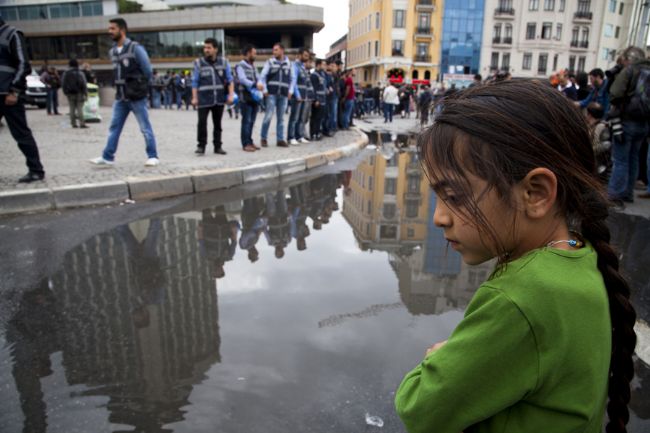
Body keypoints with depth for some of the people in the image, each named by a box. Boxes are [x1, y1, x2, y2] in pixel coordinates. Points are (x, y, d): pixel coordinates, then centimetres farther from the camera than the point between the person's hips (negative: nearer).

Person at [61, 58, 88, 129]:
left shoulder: (65, 73, 6)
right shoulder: (80, 73, -8)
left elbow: (63, 84, 9)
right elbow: (83, 84, -11)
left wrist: (65, 92, 17)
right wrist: (85, 94, -8)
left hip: (70, 94, 4)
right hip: (79, 93, -4)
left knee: (72, 109, 7)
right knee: (80, 108, -4)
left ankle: (73, 123, 7)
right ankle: (82, 123, -10)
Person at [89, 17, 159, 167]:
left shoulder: (135, 48, -9)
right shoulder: (112, 52, 12)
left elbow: (148, 71, -6)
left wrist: (140, 87, 2)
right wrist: (121, 87, 11)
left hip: (136, 97, -7)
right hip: (120, 98, 7)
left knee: (145, 128, 0)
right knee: (114, 127, 6)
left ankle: (153, 156, 10)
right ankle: (108, 157, 11)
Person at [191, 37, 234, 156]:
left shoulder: (223, 62, 7)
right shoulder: (199, 63, 2)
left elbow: (230, 79, 7)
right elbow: (195, 82, 3)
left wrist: (231, 94, -4)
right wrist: (194, 97, -4)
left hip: (219, 99, 2)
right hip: (204, 99, -2)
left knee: (217, 124, 10)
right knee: (202, 122, -10)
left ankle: (217, 146, 19)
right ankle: (201, 146, 0)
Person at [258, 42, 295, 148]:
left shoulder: (289, 64, 11)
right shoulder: (270, 62, 4)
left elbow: (293, 78, 15)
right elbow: (262, 76, 1)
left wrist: (290, 91, 3)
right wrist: (264, 90, -8)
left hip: (283, 95, 3)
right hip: (271, 93, -2)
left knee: (281, 118, 6)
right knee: (268, 116, -7)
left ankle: (280, 140, 10)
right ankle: (263, 138, 4)